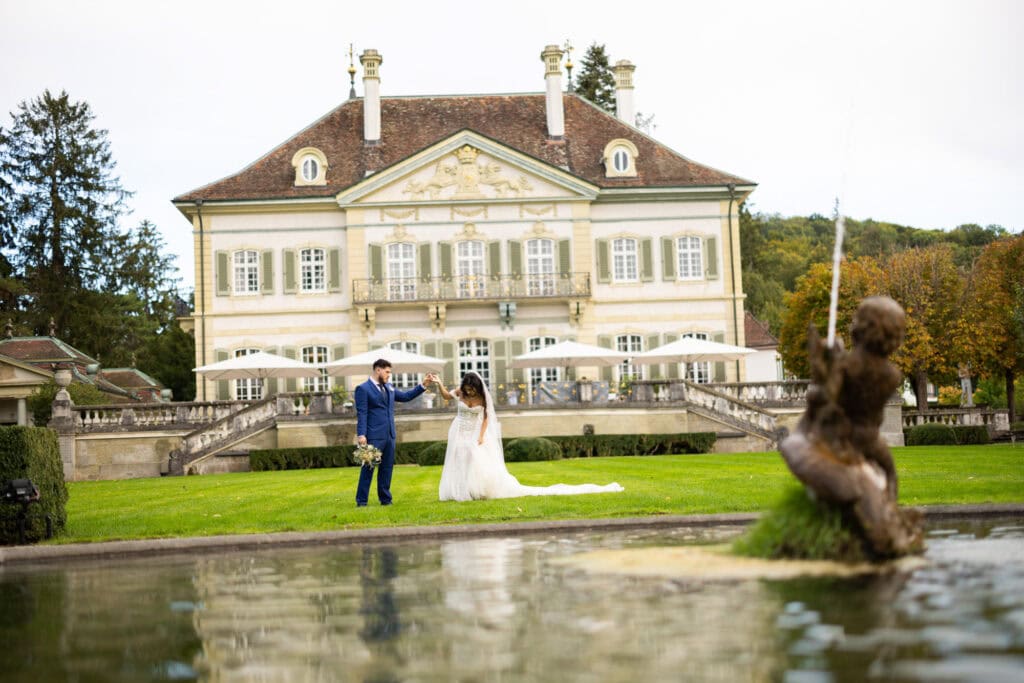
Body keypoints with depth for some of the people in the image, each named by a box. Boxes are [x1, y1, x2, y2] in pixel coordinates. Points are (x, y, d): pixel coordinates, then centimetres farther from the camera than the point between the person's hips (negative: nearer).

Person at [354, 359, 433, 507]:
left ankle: (385, 498, 18)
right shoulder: (363, 389, -5)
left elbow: (406, 396, 22)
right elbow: (361, 413, -11)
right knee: (368, 468, -4)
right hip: (374, 436, -7)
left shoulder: (389, 387, 17)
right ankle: (361, 501, 1)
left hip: (389, 435, 7)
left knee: (387, 468, 10)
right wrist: (361, 435, -18)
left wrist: (424, 385, 15)